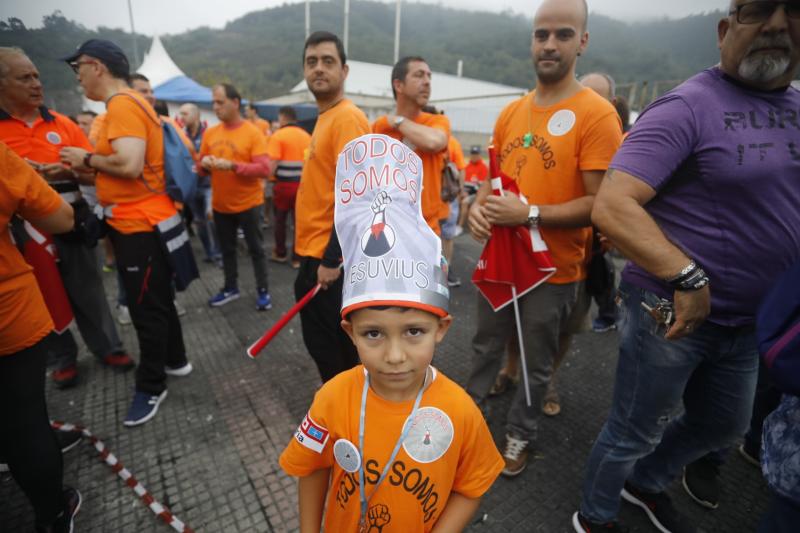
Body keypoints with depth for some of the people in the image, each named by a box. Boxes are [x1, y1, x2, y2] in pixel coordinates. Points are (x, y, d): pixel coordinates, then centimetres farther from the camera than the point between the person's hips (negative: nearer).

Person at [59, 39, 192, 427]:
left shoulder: (122, 104, -14)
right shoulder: (130, 103, 17)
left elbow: (129, 165, -27)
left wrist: (87, 159, -11)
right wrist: (82, 171, 11)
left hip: (141, 225, -10)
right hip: (142, 221, 10)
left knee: (146, 309, 0)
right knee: (156, 301, 19)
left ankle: (151, 387, 14)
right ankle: (175, 360, 35)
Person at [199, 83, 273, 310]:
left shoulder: (253, 133, -11)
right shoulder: (210, 133, 5)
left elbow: (264, 169, -19)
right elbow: (201, 166, 11)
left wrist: (233, 166, -27)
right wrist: (204, 163, -12)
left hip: (248, 203, -5)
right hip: (220, 204, 5)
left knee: (255, 248, 5)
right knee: (227, 248, 16)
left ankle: (263, 290, 18)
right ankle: (230, 287, 33)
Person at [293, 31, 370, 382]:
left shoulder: (347, 117, -15)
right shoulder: (326, 117, 15)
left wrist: (332, 258, -23)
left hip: (327, 255, -10)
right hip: (317, 250, 10)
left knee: (324, 341, 4)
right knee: (334, 339, 21)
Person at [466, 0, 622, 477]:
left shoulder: (596, 113, -13)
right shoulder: (510, 112, 5)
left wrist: (530, 215, -25)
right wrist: (480, 205, -5)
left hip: (554, 269, -5)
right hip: (500, 257, 6)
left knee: (537, 363, 14)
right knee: (487, 347, 22)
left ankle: (520, 434, 39)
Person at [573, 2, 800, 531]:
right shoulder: (687, 107, -16)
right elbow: (611, 207, -28)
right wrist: (688, 278, -28)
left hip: (749, 320, 8)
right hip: (670, 313, -8)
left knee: (722, 427, 26)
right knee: (634, 434, 10)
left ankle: (645, 483, 52)